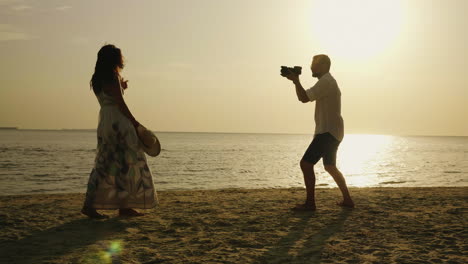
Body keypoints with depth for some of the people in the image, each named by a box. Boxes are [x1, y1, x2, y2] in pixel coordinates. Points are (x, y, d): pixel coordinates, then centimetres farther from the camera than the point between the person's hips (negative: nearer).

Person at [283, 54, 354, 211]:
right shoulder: (328, 81, 21)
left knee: (306, 163, -13)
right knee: (330, 166, 20)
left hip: (328, 132, -11)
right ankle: (347, 200, 24)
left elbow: (304, 98, -20)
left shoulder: (326, 81, -14)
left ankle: (310, 203, -12)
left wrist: (295, 81, -11)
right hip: (331, 132, 11)